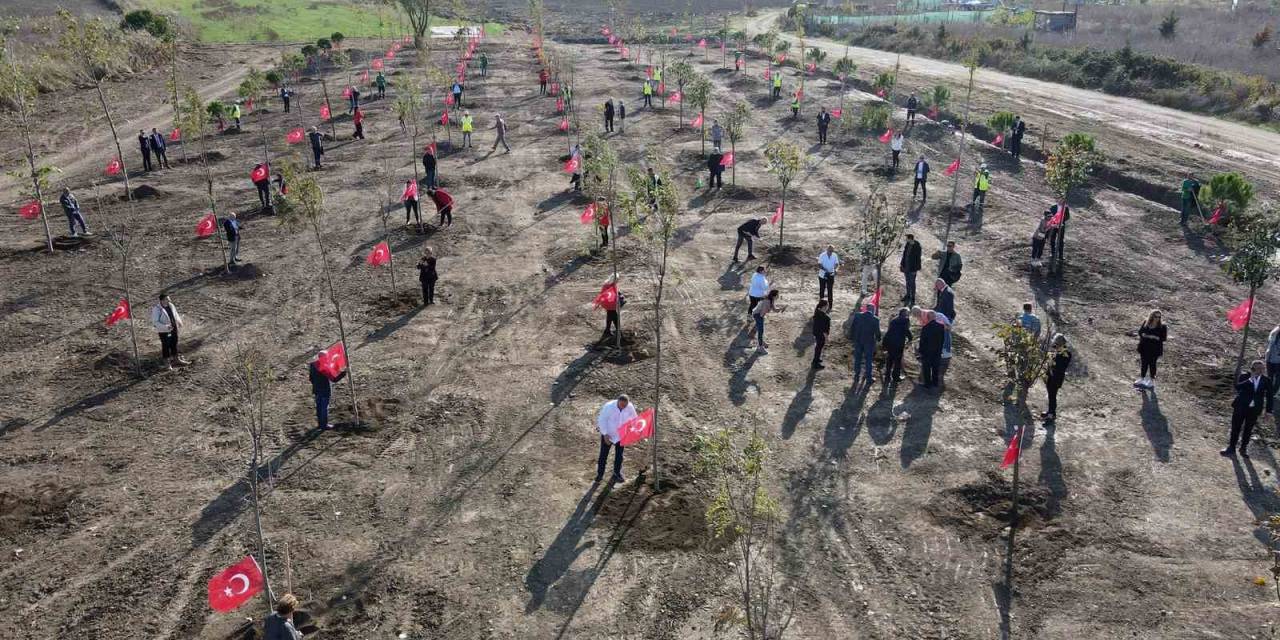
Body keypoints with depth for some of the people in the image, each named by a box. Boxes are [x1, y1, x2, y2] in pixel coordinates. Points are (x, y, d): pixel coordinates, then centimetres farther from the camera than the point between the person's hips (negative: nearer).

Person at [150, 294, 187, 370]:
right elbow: (155, 322, -23)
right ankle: (167, 363, 23)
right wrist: (165, 327, -33)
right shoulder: (156, 309, -22)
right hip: (164, 332, -7)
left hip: (174, 329, 7)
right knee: (166, 346, 7)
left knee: (174, 344, 21)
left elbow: (175, 314, 16)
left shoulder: (171, 306, -2)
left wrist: (179, 321, 2)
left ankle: (176, 359, 39)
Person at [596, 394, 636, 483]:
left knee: (619, 455, 11)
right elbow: (602, 420, -19)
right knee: (603, 455, 6)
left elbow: (634, 419, -1)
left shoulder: (630, 408, -18)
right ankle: (600, 474, 23)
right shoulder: (609, 406, -27)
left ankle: (617, 474, 29)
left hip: (620, 435, 3)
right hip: (607, 434, -3)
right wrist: (605, 434, -22)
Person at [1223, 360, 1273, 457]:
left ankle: (1244, 448, 28)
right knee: (1236, 428, 7)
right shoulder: (1244, 377, -9)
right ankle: (1231, 448, 19)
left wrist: (1268, 410, 2)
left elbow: (1269, 396, 3)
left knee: (1248, 430, 12)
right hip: (1241, 407, -2)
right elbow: (1237, 387, -25)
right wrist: (1250, 380, -30)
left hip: (1254, 410, 2)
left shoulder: (1266, 381, -3)